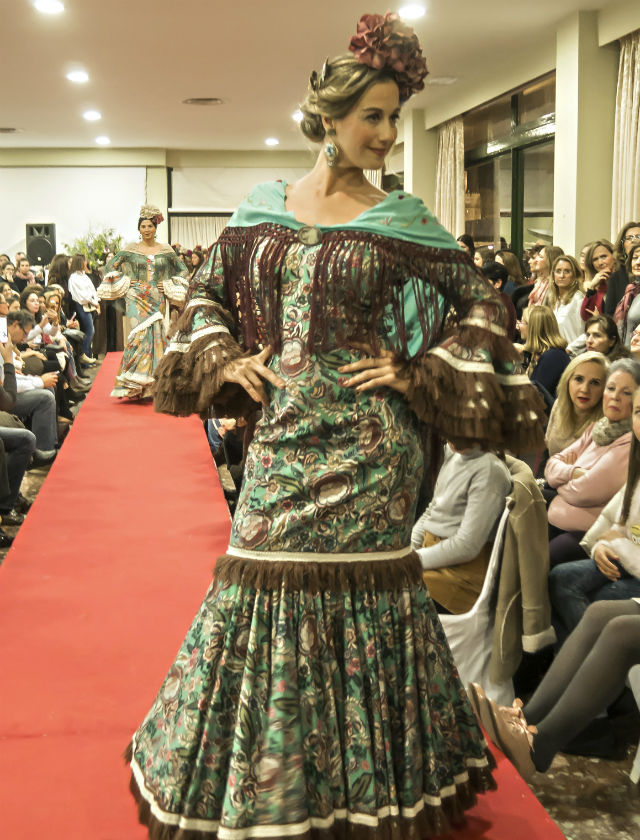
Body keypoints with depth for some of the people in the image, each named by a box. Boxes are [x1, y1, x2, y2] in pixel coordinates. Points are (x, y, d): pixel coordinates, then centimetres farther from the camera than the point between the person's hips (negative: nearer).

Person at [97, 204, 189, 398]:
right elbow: (111, 266, 10)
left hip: (157, 300, 2)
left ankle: (153, 385, 9)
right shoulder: (130, 249, 3)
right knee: (138, 336, -13)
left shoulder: (166, 250, 6)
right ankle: (134, 385, -11)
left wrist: (168, 286, 3)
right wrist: (124, 283, -1)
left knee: (156, 337, 1)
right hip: (136, 300, -2)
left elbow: (182, 271, 14)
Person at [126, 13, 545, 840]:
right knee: (265, 576, 6)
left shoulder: (400, 221, -1)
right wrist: (225, 361, 2)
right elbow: (206, 295, 17)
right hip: (281, 435, 3)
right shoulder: (261, 208, 7)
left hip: (365, 445, -2)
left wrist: (416, 372, -6)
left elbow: (480, 303, 2)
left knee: (358, 585, 2)